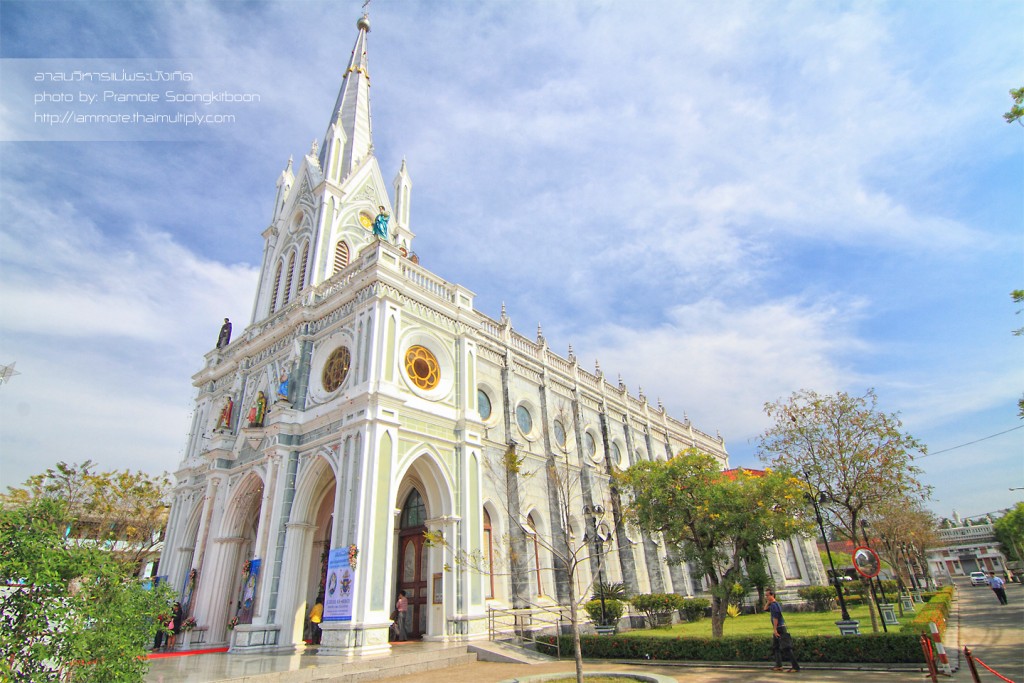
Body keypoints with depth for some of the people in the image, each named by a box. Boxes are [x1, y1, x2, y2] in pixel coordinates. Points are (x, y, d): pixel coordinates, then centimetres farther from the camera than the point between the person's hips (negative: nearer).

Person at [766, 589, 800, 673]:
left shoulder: (773, 605, -16)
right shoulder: (776, 604, 15)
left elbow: (775, 617, -22)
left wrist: (775, 629, -22)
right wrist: (768, 602, 13)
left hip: (780, 628, -10)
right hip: (779, 629, 10)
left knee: (786, 648, -10)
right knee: (775, 647, 14)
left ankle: (795, 666, -7)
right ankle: (778, 665, 18)